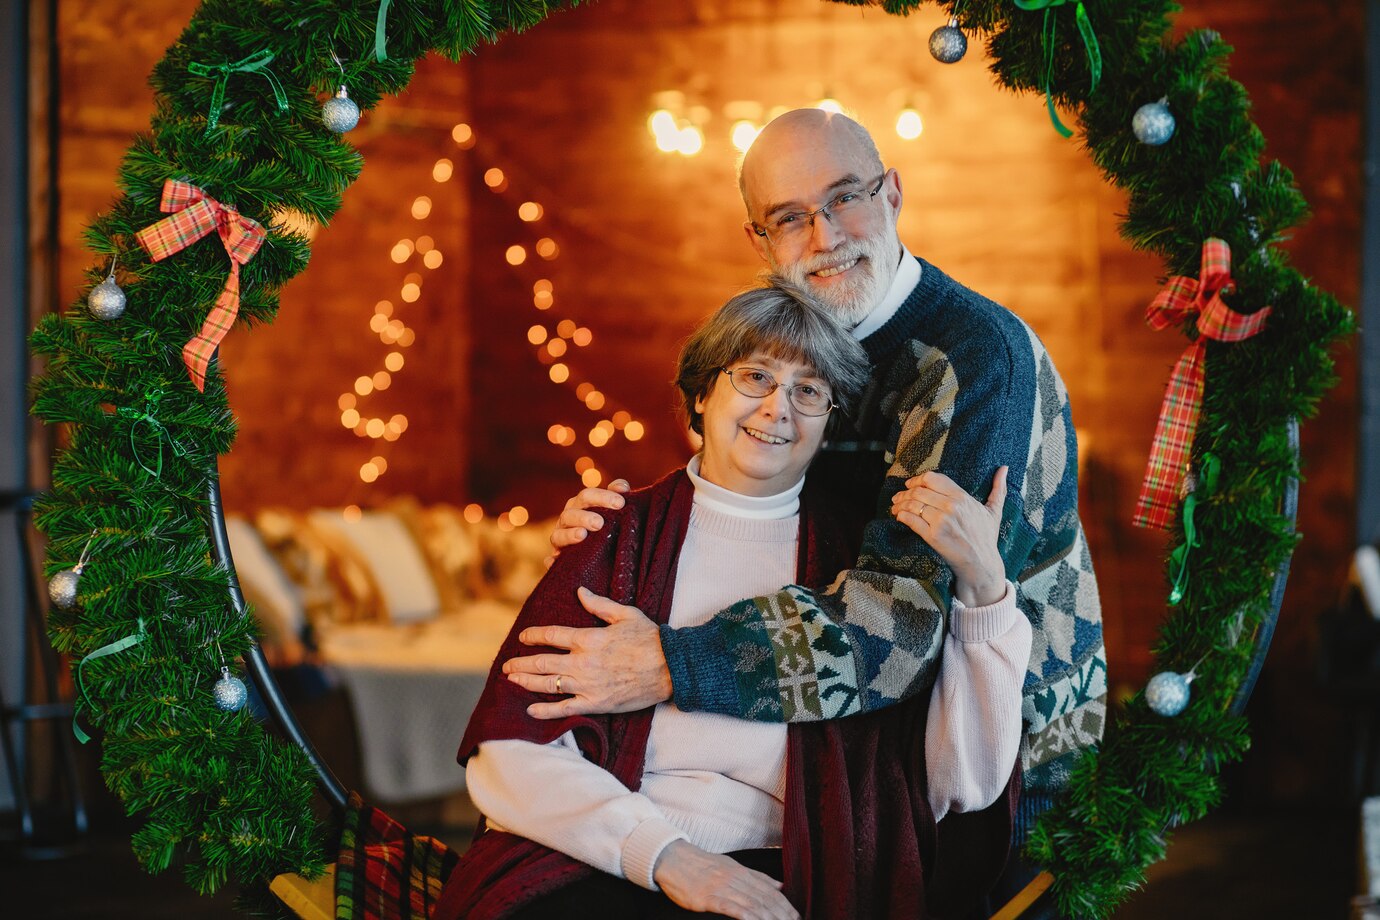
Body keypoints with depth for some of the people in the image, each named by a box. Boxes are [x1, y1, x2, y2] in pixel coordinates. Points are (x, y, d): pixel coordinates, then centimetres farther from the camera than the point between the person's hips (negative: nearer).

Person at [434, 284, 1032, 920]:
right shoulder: (620, 534, 10)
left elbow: (966, 786, 2)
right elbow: (509, 752, 0)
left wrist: (985, 583, -7)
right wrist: (663, 853, -14)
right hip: (595, 862, -1)